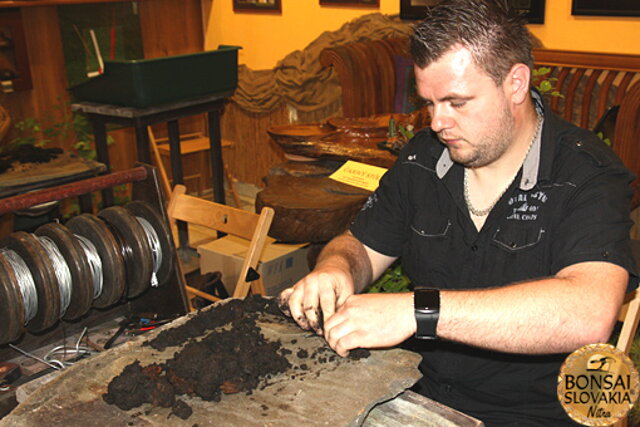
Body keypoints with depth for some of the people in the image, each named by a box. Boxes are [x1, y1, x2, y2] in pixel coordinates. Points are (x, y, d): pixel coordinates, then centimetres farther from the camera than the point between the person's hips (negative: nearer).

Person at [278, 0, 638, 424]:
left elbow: (590, 314, -32)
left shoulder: (587, 175, -15)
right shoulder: (422, 158, 3)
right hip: (423, 391, 5)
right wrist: (335, 271, -13)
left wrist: (417, 310, -37)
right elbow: (362, 246, 12)